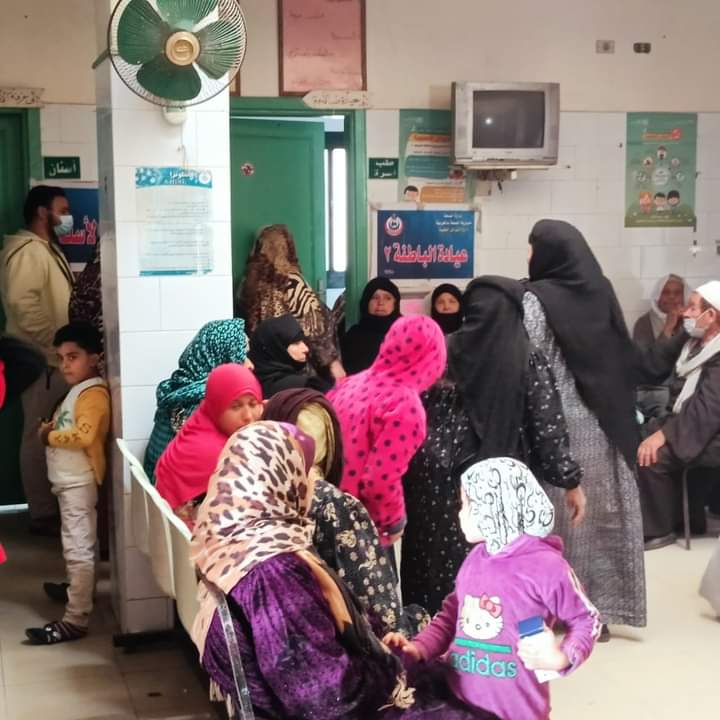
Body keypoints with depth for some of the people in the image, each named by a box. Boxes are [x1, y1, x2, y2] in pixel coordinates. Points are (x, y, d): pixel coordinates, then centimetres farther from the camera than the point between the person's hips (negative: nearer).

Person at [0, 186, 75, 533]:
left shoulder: (48, 249, 19)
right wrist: (53, 345, -21)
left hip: (53, 359, 10)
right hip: (41, 360, -10)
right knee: (40, 436, -4)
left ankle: (51, 507, 22)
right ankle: (43, 514, 3)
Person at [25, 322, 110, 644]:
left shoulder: (93, 393, -17)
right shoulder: (78, 389, 15)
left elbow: (84, 435, -30)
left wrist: (50, 436, -16)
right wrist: (51, 427, 1)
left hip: (78, 482, -10)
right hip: (68, 481, 10)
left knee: (78, 549, -9)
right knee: (76, 546, 25)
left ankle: (75, 620, -8)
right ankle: (79, 589, 42)